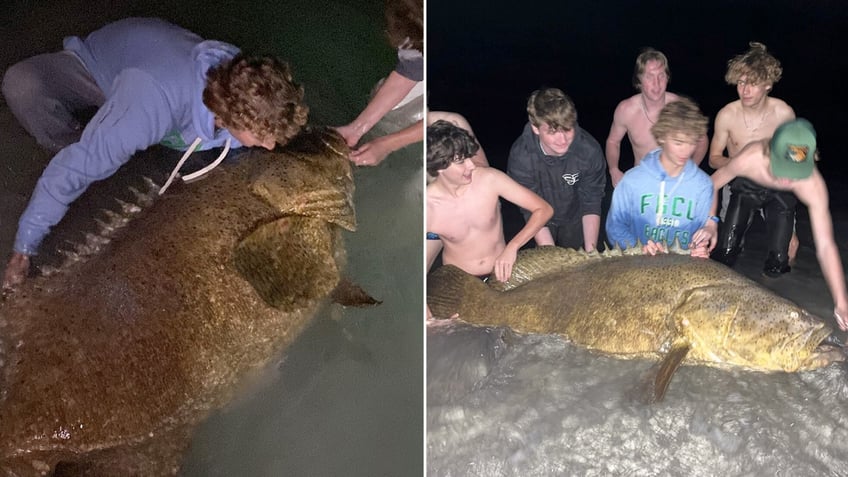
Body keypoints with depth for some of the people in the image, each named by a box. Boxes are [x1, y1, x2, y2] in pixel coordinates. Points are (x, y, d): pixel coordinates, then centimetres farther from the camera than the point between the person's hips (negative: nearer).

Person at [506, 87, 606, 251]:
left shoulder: (590, 150, -32)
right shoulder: (520, 156, -35)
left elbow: (591, 205, -20)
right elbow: (532, 213, -28)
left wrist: (590, 252, -26)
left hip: (575, 218, 1)